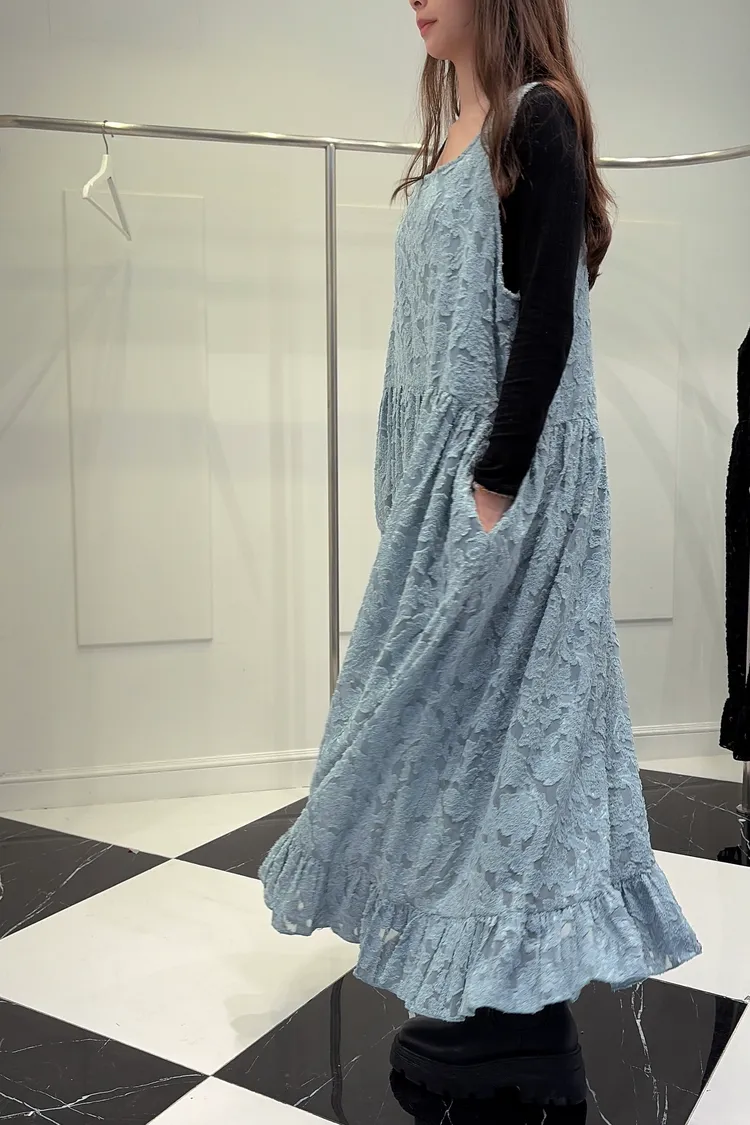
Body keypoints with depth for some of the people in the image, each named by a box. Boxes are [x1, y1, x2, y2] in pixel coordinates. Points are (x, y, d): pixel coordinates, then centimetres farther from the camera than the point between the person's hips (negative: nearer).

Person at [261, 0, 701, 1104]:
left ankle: (524, 1016, 15)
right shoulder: (455, 136, 18)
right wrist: (408, 484, 16)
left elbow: (548, 316, -16)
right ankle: (496, 993, 26)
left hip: (506, 477, -9)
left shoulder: (538, 120, -7)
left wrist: (497, 483, -21)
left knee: (495, 704, -2)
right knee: (461, 713, 11)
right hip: (442, 474, 9)